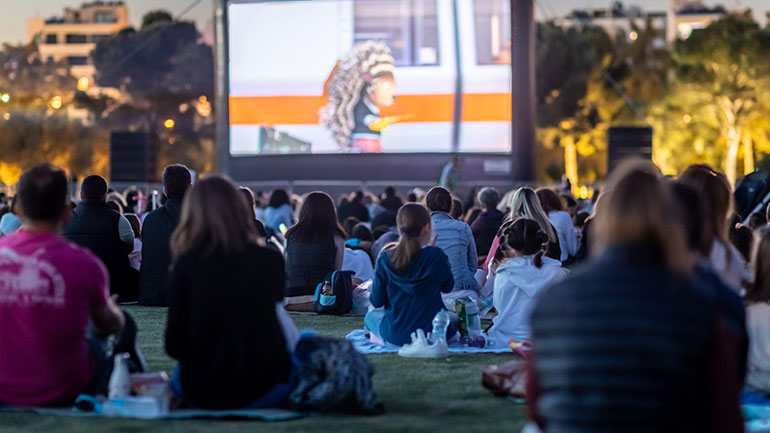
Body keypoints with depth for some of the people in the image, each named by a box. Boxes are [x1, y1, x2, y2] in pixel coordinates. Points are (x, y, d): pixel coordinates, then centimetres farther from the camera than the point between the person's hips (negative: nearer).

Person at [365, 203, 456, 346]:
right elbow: (447, 287, 4)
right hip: (433, 332, 0)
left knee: (370, 316, 32)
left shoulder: (385, 259, -10)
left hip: (395, 335, 0)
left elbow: (377, 302, -4)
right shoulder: (436, 255, -15)